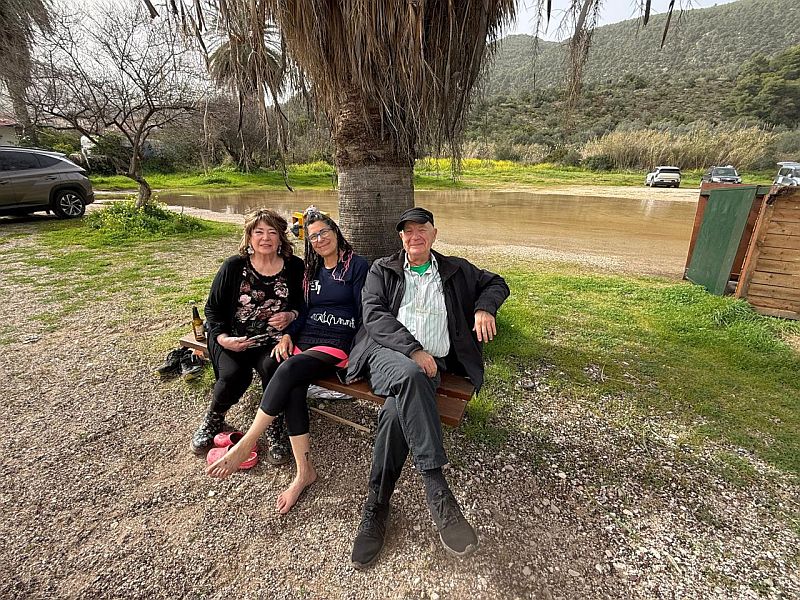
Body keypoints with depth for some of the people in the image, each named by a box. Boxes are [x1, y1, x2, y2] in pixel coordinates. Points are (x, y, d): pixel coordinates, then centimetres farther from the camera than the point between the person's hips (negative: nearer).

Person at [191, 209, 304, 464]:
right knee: (233, 375, -25)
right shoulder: (234, 266, -1)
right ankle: (214, 418, 12)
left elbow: (302, 305, 13)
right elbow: (212, 308, 6)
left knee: (272, 367, -30)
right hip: (234, 340, 1)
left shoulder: (294, 266, 2)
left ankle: (276, 429, -6)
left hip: (274, 340, 0)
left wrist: (291, 316, -9)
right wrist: (222, 337, -9)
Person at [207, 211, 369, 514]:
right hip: (303, 341, 5)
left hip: (336, 346, -5)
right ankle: (304, 471, -18)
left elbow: (364, 314, -3)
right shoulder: (313, 269, 20)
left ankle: (246, 444, -20)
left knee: (289, 369, -31)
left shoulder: (357, 266, 1)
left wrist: (356, 353, -12)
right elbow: (306, 310, 19)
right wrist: (288, 335, 3)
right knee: (294, 387, -24)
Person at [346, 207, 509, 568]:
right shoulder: (382, 269, 15)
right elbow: (373, 314, 0)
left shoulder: (455, 270, 21)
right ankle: (436, 490, -31)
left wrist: (484, 308, 5)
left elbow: (496, 283, 29)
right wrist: (412, 350, -15)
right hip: (387, 353, -1)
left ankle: (376, 504, -11)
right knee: (409, 374, -37)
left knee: (397, 411, -30)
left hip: (431, 363, 1)